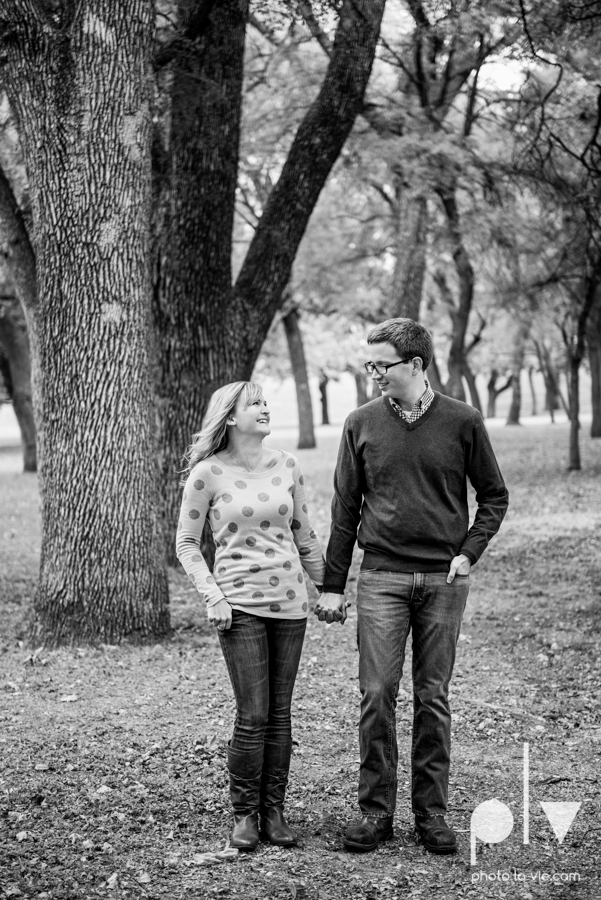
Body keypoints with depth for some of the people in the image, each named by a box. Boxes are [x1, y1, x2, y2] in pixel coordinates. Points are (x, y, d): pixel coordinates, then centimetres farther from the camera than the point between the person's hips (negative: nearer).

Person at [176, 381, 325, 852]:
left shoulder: (286, 465, 7)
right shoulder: (208, 473, -5)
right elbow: (187, 543, 1)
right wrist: (213, 596, -9)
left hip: (289, 601, 4)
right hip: (240, 602, -4)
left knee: (280, 713, 7)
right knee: (253, 715, -6)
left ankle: (274, 810, 17)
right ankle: (244, 814, 8)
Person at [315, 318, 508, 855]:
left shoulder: (462, 423, 0)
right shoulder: (362, 425, 4)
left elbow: (494, 496, 10)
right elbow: (345, 508, 7)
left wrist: (469, 553, -4)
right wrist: (332, 585, 6)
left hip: (444, 580, 0)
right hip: (382, 577, 1)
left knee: (433, 698, 5)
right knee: (376, 695, -3)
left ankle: (432, 813, 15)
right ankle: (376, 811, 9)